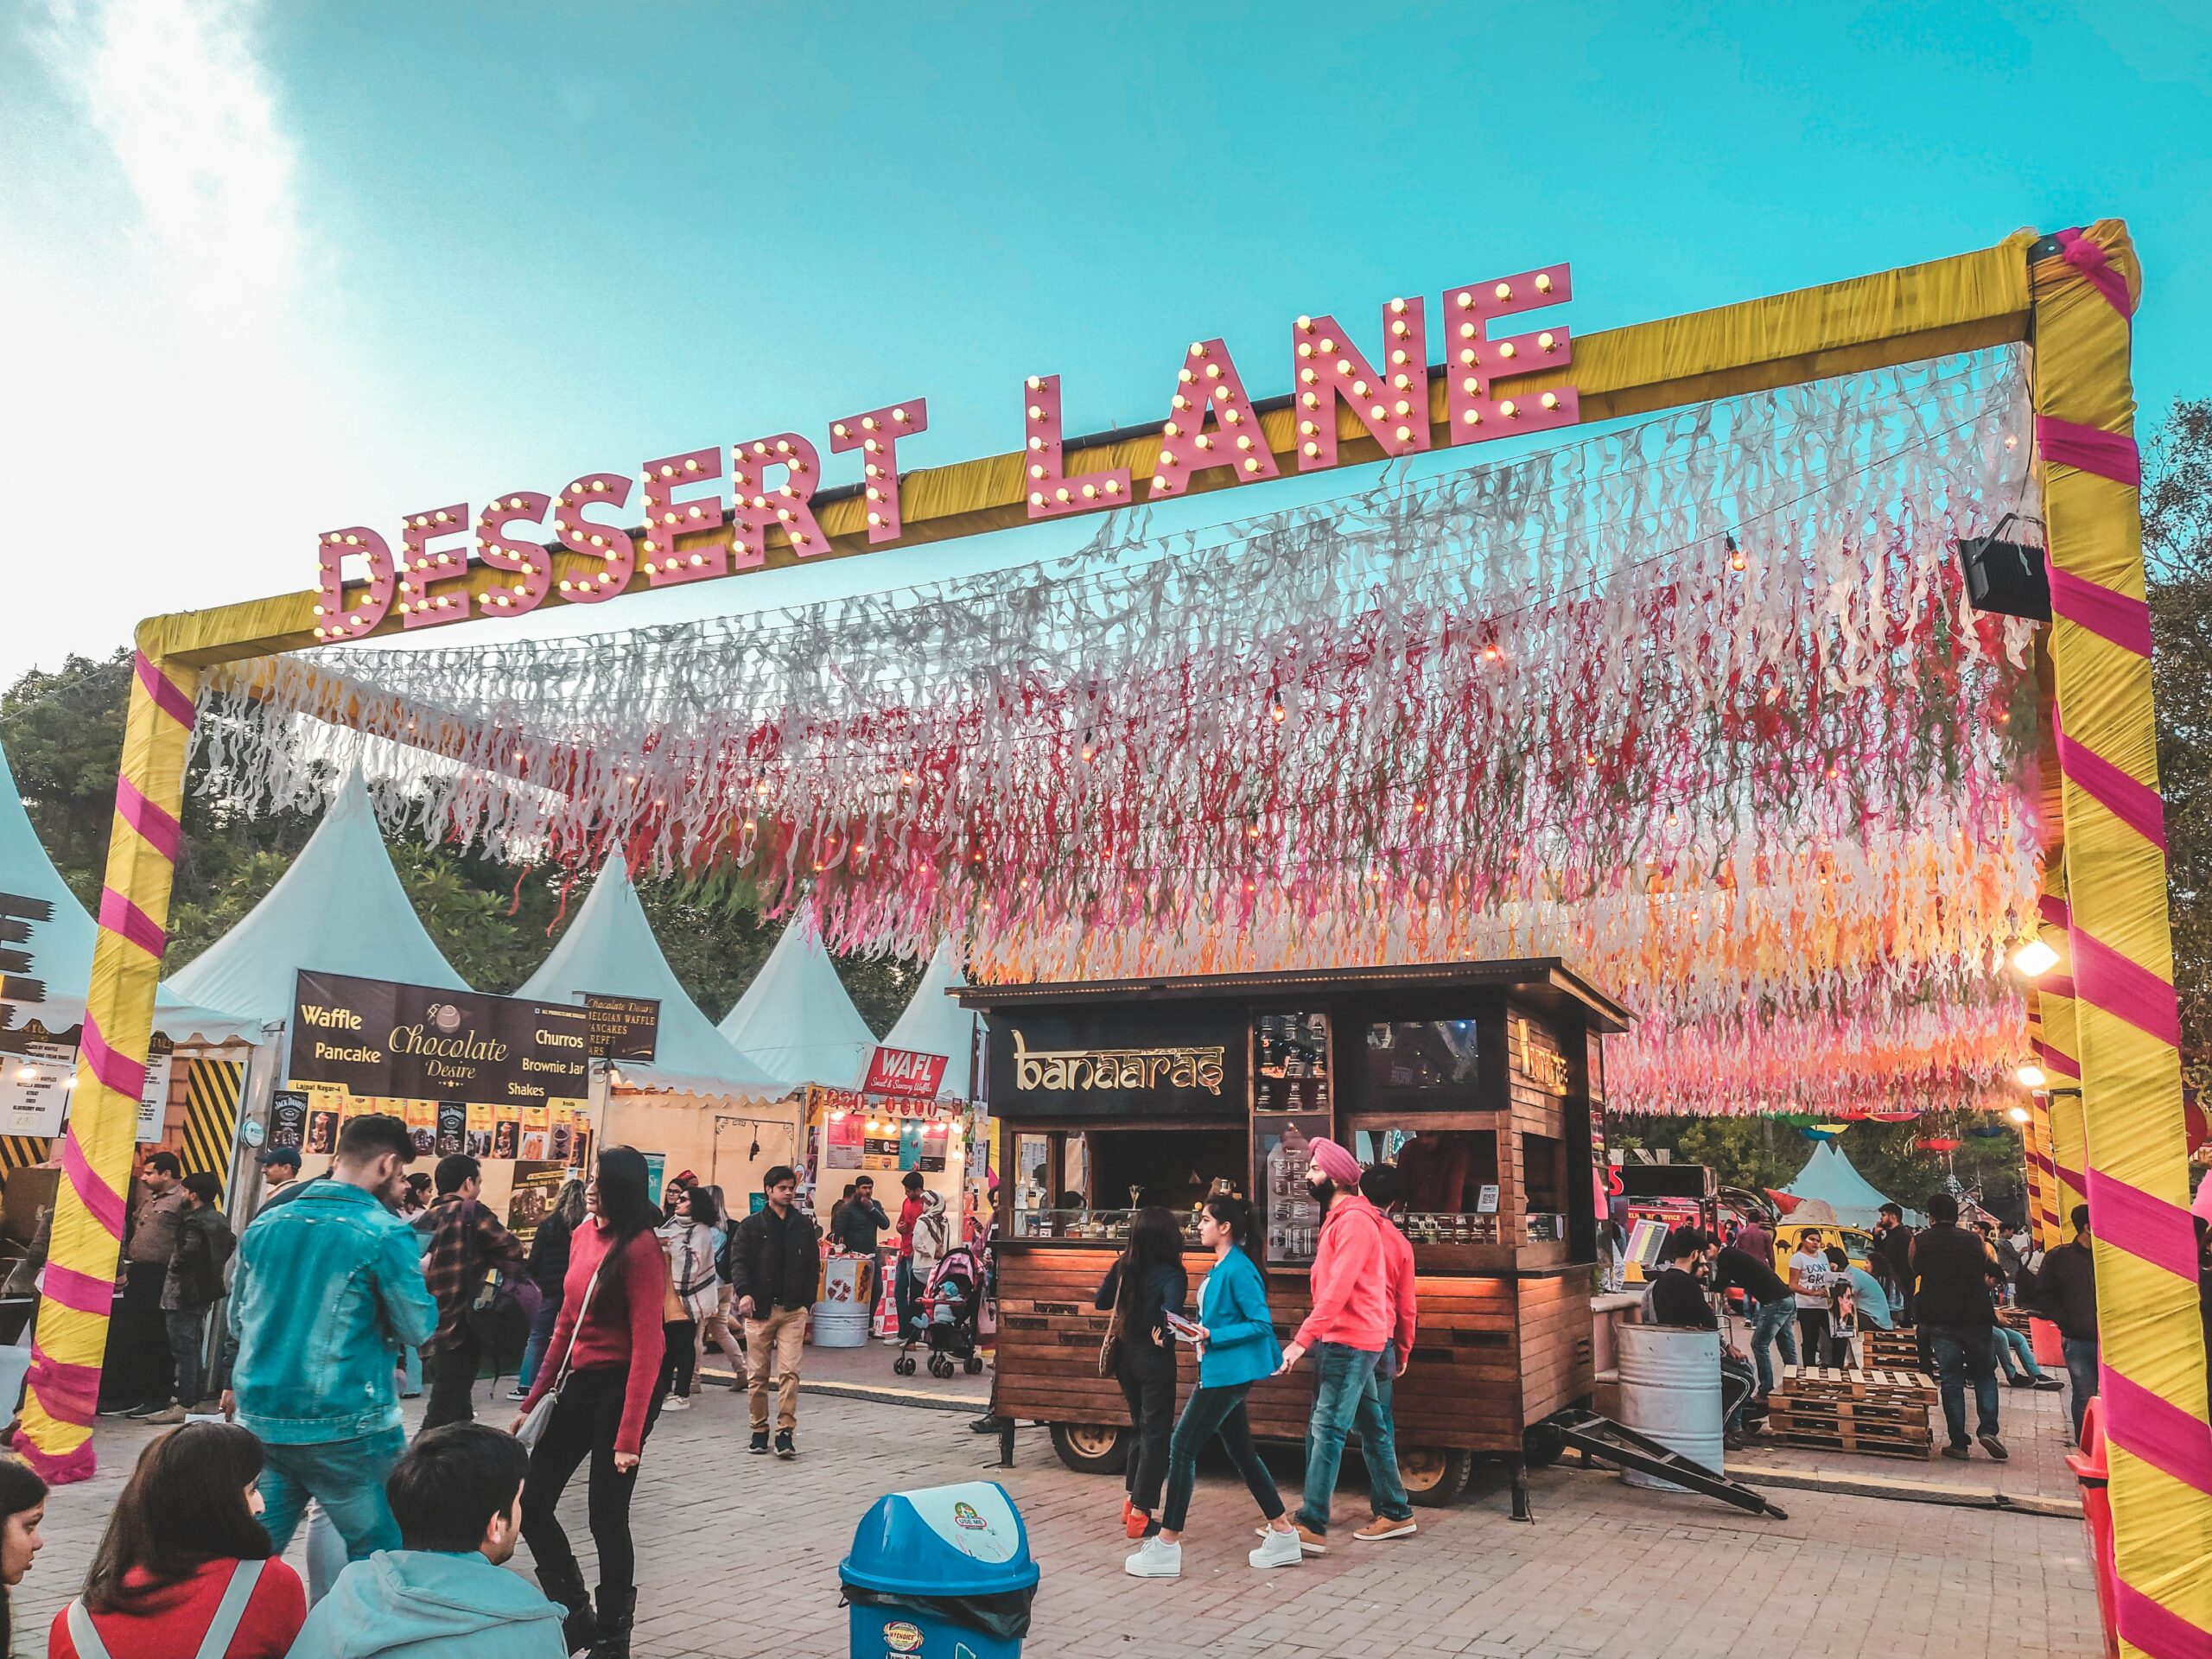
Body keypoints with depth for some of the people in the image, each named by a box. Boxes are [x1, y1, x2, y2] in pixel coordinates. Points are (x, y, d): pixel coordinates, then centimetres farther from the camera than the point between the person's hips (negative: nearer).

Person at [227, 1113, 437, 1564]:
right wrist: (419, 1276, 10)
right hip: (344, 1427, -6)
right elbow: (418, 1326, -7)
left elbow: (238, 1321, 17)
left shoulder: (264, 1225, 7)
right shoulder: (386, 1234, -13)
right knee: (378, 1559, 7)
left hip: (260, 1420, 6)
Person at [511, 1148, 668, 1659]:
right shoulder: (583, 1234, 5)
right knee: (532, 1506, 11)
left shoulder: (641, 1249, -18)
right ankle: (575, 1615, 31)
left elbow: (647, 1344, -20)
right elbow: (567, 1322, 13)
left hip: (621, 1387, -8)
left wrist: (630, 1434, -22)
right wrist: (535, 1398, 14)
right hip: (577, 1384, 8)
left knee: (606, 1516, 2)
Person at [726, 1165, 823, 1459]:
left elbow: (813, 1266, 11)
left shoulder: (804, 1225, 8)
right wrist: (744, 1293, -21)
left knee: (789, 1372, -7)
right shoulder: (751, 1225, 3)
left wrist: (807, 1302, 5)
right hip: (759, 1310, 0)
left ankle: (785, 1432, -2)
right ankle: (759, 1430, 20)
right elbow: (739, 1261, -5)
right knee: (757, 1375, 6)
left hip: (793, 1310, 0)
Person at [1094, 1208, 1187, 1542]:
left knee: (1141, 1427, 23)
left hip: (1126, 1355, 6)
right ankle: (1139, 1514, 6)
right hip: (1154, 1360, -6)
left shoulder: (1124, 1266, -2)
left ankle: (1131, 1500, 31)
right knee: (1156, 1434, 6)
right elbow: (1171, 1314, -32)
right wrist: (1165, 1337, -13)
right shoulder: (1171, 1275, -18)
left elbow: (1100, 1303, 7)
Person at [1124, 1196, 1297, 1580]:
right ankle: (1282, 1534, 22)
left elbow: (1261, 1323, -20)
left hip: (1227, 1374, -10)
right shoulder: (1220, 1268, 11)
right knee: (1242, 1452, 15)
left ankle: (1166, 1547, 1)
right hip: (1218, 1371, 10)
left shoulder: (1238, 1270, -18)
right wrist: (1198, 1331, 6)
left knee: (1182, 1448, -5)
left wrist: (1212, 1336, -23)